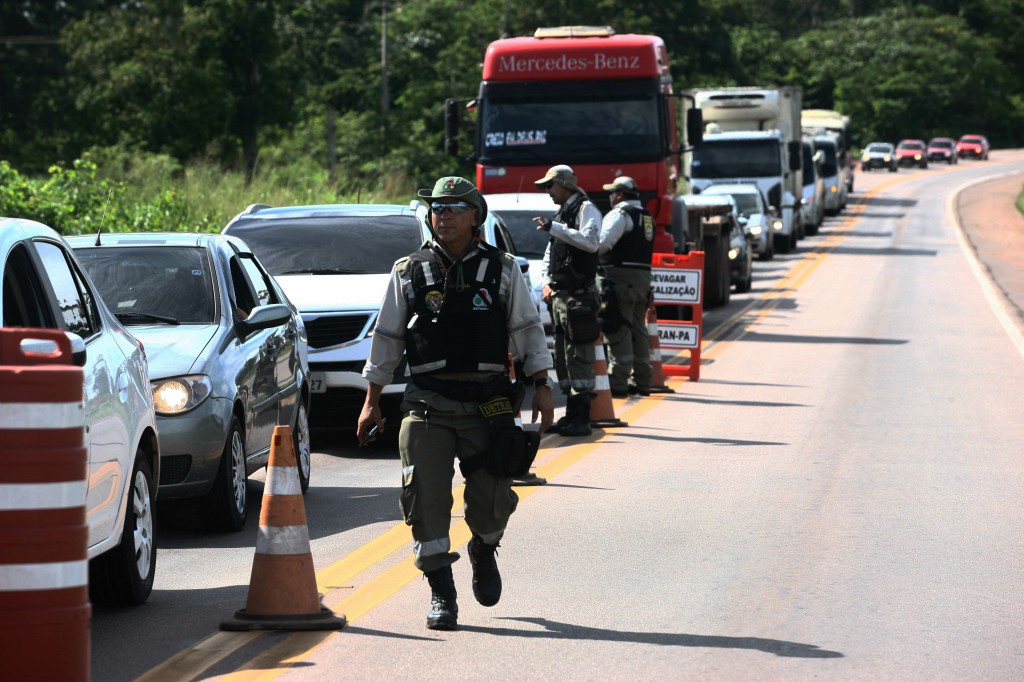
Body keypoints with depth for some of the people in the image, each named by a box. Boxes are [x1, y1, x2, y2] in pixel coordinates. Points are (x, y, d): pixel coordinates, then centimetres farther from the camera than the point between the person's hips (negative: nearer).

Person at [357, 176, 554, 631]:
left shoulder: (502, 270, 8)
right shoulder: (408, 273, 9)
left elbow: (527, 330, 9)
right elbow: (386, 338, 12)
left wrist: (541, 387, 0)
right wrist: (372, 401, 10)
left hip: (487, 402, 0)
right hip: (427, 405, 0)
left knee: (493, 499, -6)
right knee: (426, 498, -8)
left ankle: (484, 551, 28)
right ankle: (441, 594, 2)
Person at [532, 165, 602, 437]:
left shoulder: (586, 209, -5)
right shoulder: (561, 214, 23)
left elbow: (590, 241, -24)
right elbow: (549, 256, 28)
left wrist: (553, 228, -25)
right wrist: (547, 281, 10)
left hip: (579, 294, -10)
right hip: (559, 296, 10)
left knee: (579, 356, -11)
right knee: (562, 356, 10)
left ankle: (581, 419, -12)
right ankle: (571, 414, 16)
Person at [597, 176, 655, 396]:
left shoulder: (620, 214, -9)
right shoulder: (647, 217, 19)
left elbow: (604, 242, -23)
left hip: (620, 279, -9)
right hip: (643, 277, 9)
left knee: (618, 331, -9)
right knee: (638, 330, 14)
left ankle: (618, 382, -13)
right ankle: (642, 381, 17)